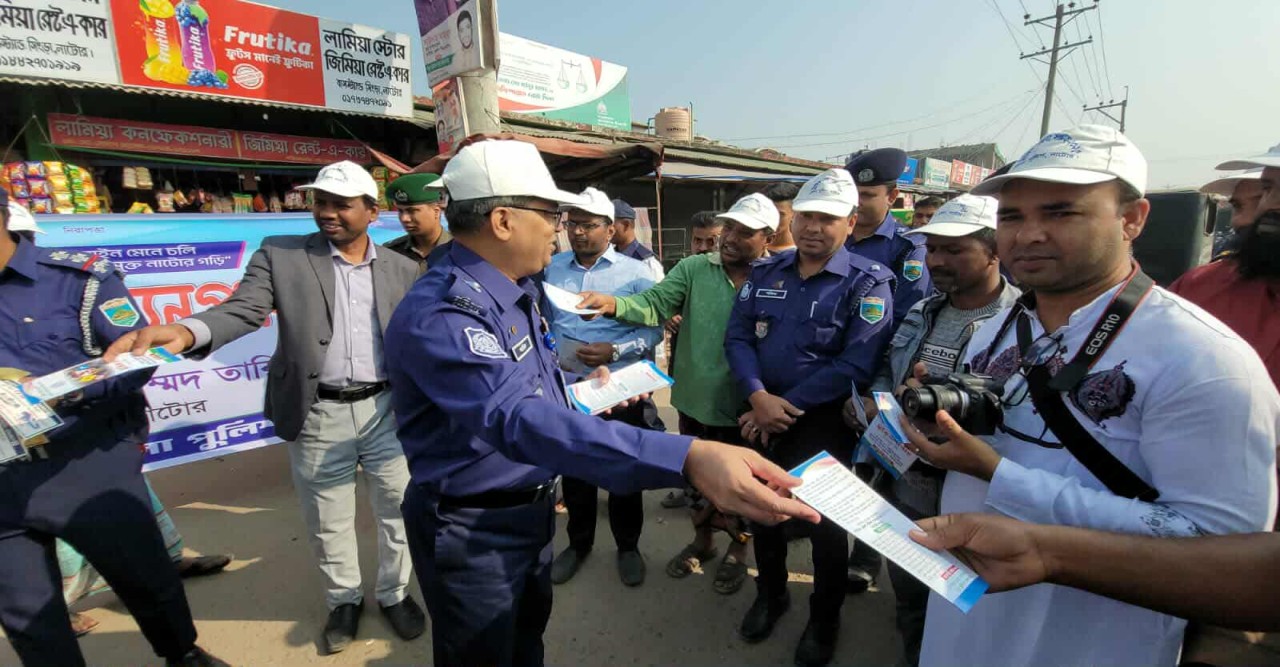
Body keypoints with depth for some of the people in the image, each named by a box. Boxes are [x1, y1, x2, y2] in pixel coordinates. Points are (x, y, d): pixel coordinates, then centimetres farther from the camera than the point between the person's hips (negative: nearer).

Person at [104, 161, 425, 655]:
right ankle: (344, 599, 41)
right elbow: (241, 310, -10)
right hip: (318, 417, 0)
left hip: (386, 409, 1)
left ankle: (394, 593, 38)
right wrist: (185, 332, -31)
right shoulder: (280, 254, 0)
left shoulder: (402, 269, 3)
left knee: (397, 509, 14)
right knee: (328, 522, 16)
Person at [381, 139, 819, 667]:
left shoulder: (517, 290, 2)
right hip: (473, 531, -8)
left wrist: (578, 384, 3)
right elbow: (519, 420, -48)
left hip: (532, 507, 8)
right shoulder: (438, 314, -31)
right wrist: (689, 458, -58)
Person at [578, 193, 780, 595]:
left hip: (744, 407, -3)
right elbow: (655, 303, -16)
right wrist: (614, 304, -35)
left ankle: (738, 549, 44)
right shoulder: (693, 269, -4)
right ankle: (703, 539, 48)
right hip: (694, 399, 3)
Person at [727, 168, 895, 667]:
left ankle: (825, 618, 40)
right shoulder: (765, 273, 2)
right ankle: (770, 593, 46)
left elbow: (855, 365, -19)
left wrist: (786, 407, -19)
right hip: (761, 419, 4)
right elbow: (738, 337, -3)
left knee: (825, 520, 12)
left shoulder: (867, 283, -11)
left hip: (823, 425, -4)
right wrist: (758, 397, -20)